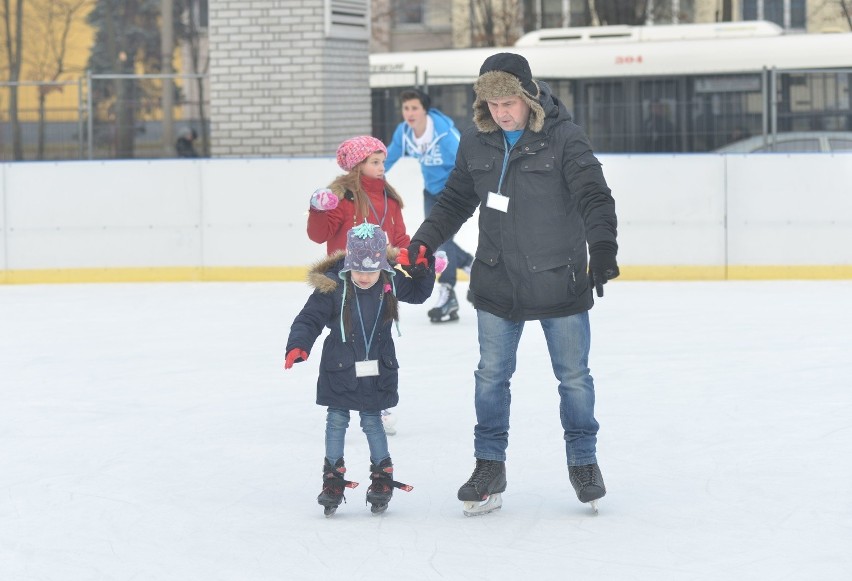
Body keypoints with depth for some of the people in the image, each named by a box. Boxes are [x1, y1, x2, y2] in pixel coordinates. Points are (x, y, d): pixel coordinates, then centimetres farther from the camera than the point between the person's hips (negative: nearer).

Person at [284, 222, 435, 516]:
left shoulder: (392, 282, -4)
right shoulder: (332, 286, -16)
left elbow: (417, 293, 14)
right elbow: (309, 318, -14)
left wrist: (424, 269, -4)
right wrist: (298, 346, -28)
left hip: (377, 370, 1)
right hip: (340, 368, -1)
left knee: (372, 422, 8)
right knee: (336, 420, 4)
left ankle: (382, 477, 22)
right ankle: (333, 479, 15)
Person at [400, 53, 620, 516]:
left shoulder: (563, 137, -13)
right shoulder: (476, 141, 1)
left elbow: (593, 195, -21)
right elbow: (456, 198, 13)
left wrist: (602, 244, -36)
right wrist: (425, 240, 3)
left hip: (559, 281, -4)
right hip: (497, 282, 4)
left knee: (573, 376, 7)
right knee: (491, 375, 7)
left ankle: (583, 461, 24)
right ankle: (489, 467, 17)